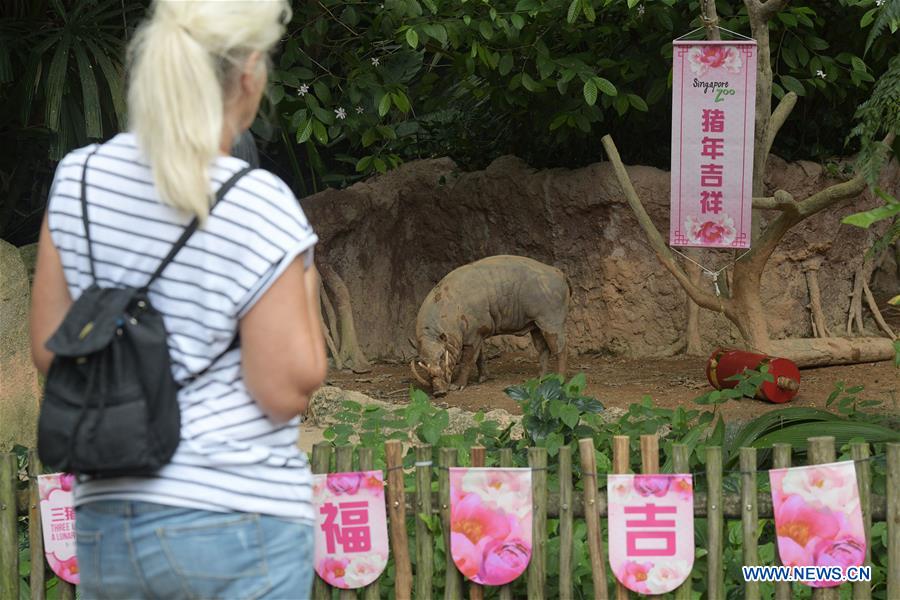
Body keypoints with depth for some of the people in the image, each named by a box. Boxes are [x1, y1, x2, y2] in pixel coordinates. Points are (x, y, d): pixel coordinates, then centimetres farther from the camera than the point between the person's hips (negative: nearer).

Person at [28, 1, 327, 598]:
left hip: (106, 522, 5)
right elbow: (287, 391, -10)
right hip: (236, 518, -5)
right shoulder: (261, 209, -13)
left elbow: (49, 349, 7)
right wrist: (306, 287, 5)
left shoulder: (79, 178, 1)